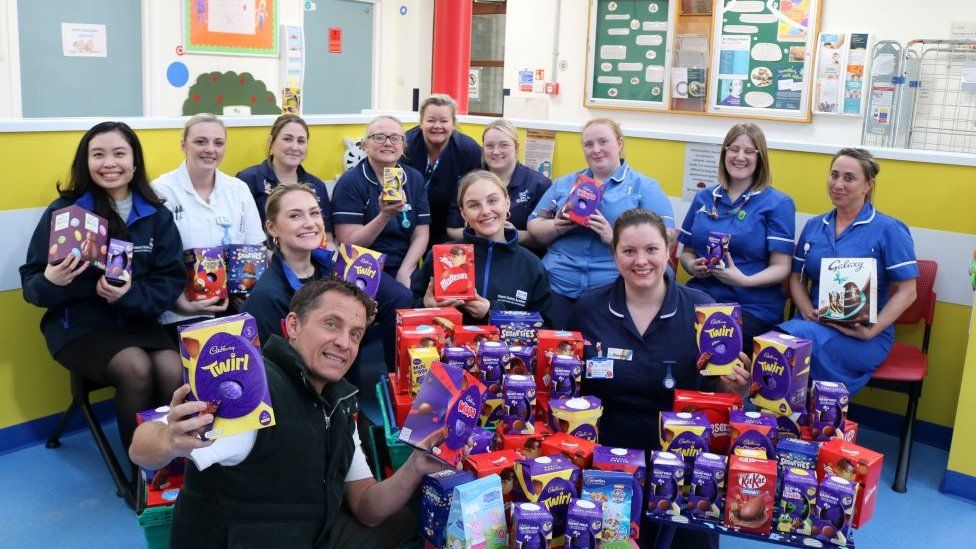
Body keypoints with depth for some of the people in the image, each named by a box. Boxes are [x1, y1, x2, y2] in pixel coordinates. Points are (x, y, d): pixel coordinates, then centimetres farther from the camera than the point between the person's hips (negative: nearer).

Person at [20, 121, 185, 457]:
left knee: (174, 371, -27)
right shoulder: (63, 211, -4)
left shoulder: (156, 215, 3)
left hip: (137, 319, 2)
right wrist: (50, 282, -27)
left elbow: (172, 279, 0)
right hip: (78, 322, -2)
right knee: (137, 368, -29)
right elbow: (31, 284, -3)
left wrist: (131, 295, -20)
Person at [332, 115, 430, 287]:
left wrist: (404, 273, -8)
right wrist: (384, 216, -23)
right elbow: (348, 243, -10)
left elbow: (420, 235, 7)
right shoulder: (350, 182, -5)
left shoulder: (414, 178, 10)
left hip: (404, 273, 4)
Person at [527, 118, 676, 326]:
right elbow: (534, 226, 16)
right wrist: (556, 226, -7)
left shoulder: (645, 188, 6)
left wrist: (614, 237, -18)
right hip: (558, 288, 3)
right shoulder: (564, 183, 19)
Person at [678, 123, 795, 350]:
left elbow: (781, 268, -2)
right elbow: (686, 252, 21)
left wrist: (744, 280, -19)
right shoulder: (704, 198, 16)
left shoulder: (778, 204, 4)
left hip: (753, 307, -3)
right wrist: (693, 266, -2)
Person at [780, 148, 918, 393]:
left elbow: (907, 292, -4)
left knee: (799, 338, -36)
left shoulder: (889, 230, 0)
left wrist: (871, 331, -15)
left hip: (863, 335, -4)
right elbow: (797, 278, 15)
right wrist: (809, 313, -5)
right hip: (814, 323, 4)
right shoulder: (813, 226, 16)